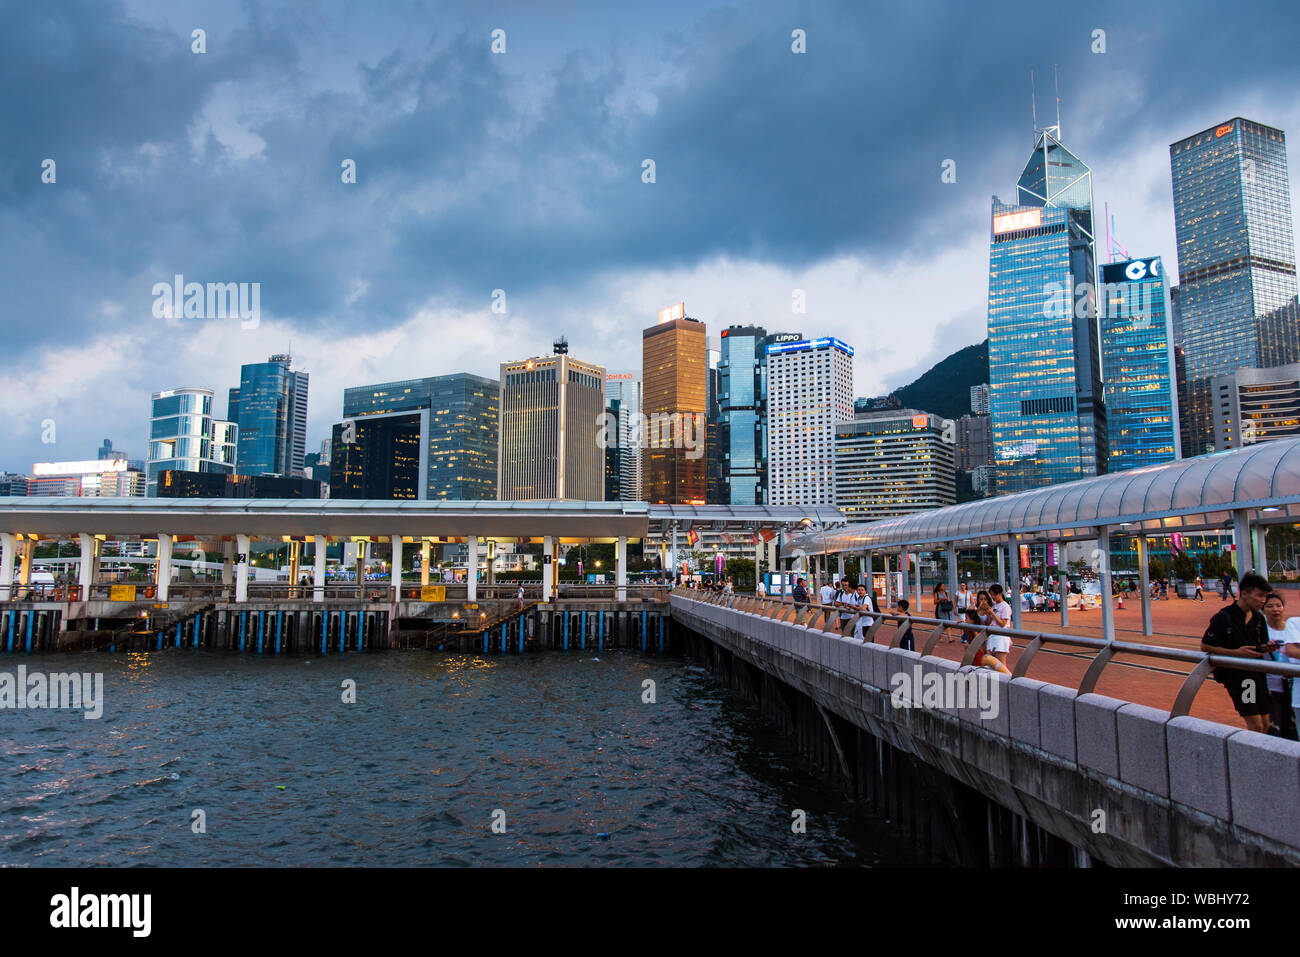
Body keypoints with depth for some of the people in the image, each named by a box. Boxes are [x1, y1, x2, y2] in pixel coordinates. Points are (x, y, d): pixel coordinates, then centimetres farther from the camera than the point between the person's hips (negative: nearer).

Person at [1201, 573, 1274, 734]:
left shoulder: (1258, 618, 7)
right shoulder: (1223, 617, -14)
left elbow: (1260, 645, 20)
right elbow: (1205, 647, -10)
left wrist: (1267, 648, -3)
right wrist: (1237, 652, -18)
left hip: (1256, 671, 7)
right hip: (1235, 673, -7)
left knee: (1265, 725, 8)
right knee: (1256, 725, -10)